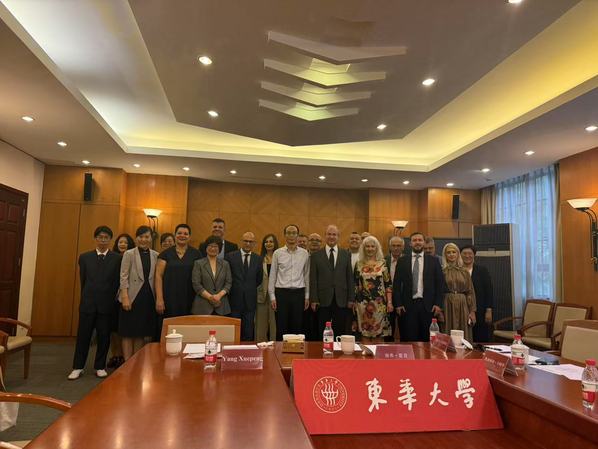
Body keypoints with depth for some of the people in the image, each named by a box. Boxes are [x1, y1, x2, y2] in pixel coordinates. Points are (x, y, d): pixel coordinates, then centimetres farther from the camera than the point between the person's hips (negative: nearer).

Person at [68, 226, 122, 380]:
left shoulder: (117, 258, -1)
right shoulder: (85, 257, 5)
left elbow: (117, 282, -1)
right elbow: (83, 280, 9)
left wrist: (110, 300, -2)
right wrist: (88, 297, 9)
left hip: (107, 304, -1)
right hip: (88, 303, 1)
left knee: (104, 337, 7)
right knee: (83, 336, 7)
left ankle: (100, 367, 21)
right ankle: (78, 367, 20)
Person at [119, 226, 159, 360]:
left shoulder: (156, 255, 7)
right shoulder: (129, 254, 0)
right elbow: (123, 277, -4)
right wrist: (125, 297, -12)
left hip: (149, 297, 3)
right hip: (133, 297, -3)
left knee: (142, 333, 10)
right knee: (129, 333, 4)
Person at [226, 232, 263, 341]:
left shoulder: (258, 259, 6)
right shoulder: (230, 256, -2)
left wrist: (250, 289, 10)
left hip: (250, 301, 2)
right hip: (234, 299, -2)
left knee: (248, 334, 7)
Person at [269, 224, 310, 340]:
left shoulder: (304, 253, 5)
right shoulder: (277, 253, 1)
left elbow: (307, 275, 9)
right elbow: (272, 275, 4)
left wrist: (307, 296, 7)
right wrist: (272, 296, 0)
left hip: (299, 293, 1)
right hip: (282, 292, -1)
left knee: (297, 326, 8)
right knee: (281, 327, 4)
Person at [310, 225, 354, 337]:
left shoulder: (346, 254, 7)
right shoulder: (316, 255, 3)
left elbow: (349, 277, 6)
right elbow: (313, 279, 1)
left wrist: (351, 298, 3)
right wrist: (313, 299, -5)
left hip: (341, 300, 1)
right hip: (323, 300, -1)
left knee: (340, 332, 7)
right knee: (322, 333, 6)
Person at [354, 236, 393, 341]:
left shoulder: (382, 263, 2)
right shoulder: (359, 264, 5)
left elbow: (388, 284, 1)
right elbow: (355, 285, 9)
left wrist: (389, 302, -5)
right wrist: (353, 302, 5)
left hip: (379, 303, -1)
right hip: (363, 303, 1)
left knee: (378, 333, 4)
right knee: (364, 332, 5)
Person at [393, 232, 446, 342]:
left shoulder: (433, 261, 8)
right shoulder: (402, 261, 8)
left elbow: (440, 283, 6)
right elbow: (396, 284, 6)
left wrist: (438, 304, -3)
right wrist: (398, 304, -2)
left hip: (428, 306, 0)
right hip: (407, 306, 0)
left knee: (427, 339, 4)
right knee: (408, 340, 0)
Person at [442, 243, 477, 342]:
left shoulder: (465, 272, 10)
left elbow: (470, 292, 8)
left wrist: (472, 311, 0)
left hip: (462, 307, 3)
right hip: (447, 306, -2)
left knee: (463, 335, 4)